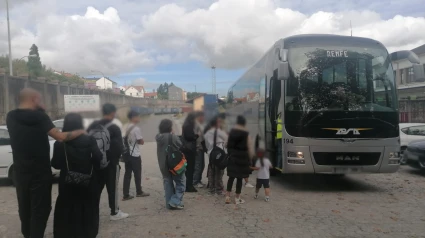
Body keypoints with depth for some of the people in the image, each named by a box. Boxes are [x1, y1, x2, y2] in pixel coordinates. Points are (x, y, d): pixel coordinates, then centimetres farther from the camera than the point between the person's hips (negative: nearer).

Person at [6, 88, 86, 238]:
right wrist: (80, 132, -8)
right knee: (40, 208, 6)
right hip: (40, 172, -6)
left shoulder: (11, 117, 0)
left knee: (24, 206, 21)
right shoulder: (39, 116, -16)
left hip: (20, 171, 6)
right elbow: (60, 137, -21)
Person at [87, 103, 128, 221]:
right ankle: (115, 212, 10)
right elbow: (119, 146, -12)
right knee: (112, 187, 2)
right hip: (111, 162, -6)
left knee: (97, 187, 14)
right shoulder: (114, 128, -14)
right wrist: (116, 157, 7)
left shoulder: (93, 125, 4)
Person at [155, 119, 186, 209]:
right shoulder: (173, 137, -17)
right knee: (181, 183, 5)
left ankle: (169, 203, 17)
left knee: (167, 183, 14)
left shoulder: (158, 137, 2)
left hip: (163, 165, 6)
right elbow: (181, 147, -10)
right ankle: (175, 202, -4)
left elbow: (159, 152, 10)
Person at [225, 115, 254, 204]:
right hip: (242, 157, -4)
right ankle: (237, 198, 13)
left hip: (232, 157, 4)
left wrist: (230, 153, 9)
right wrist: (250, 159, 0)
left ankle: (227, 196, 11)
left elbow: (228, 145, 2)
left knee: (231, 177, 13)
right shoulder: (246, 134, -9)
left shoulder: (231, 131, 2)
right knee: (239, 178, 5)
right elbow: (249, 148, -9)